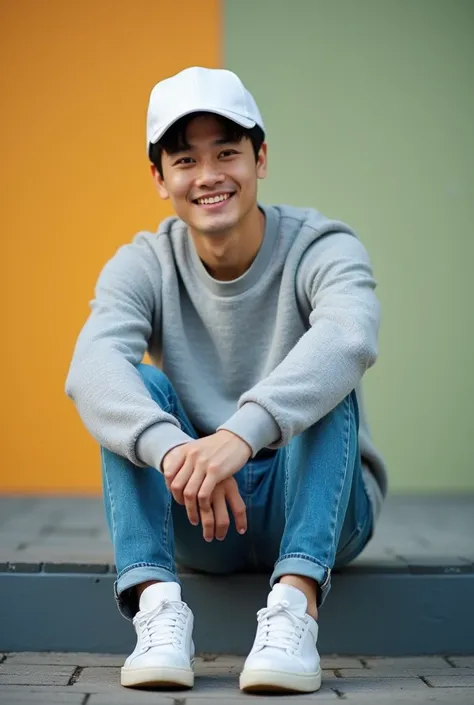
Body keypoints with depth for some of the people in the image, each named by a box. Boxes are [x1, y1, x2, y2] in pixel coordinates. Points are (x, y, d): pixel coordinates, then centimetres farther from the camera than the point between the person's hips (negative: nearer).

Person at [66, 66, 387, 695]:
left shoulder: (321, 248, -13)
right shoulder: (144, 266, -6)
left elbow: (350, 337, -38)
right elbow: (91, 368, -27)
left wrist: (242, 434, -54)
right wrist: (171, 448, -48)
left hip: (323, 507, -2)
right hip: (195, 523, 2)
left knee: (323, 386, -29)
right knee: (132, 390, -22)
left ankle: (296, 601, -40)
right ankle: (157, 603, -33)